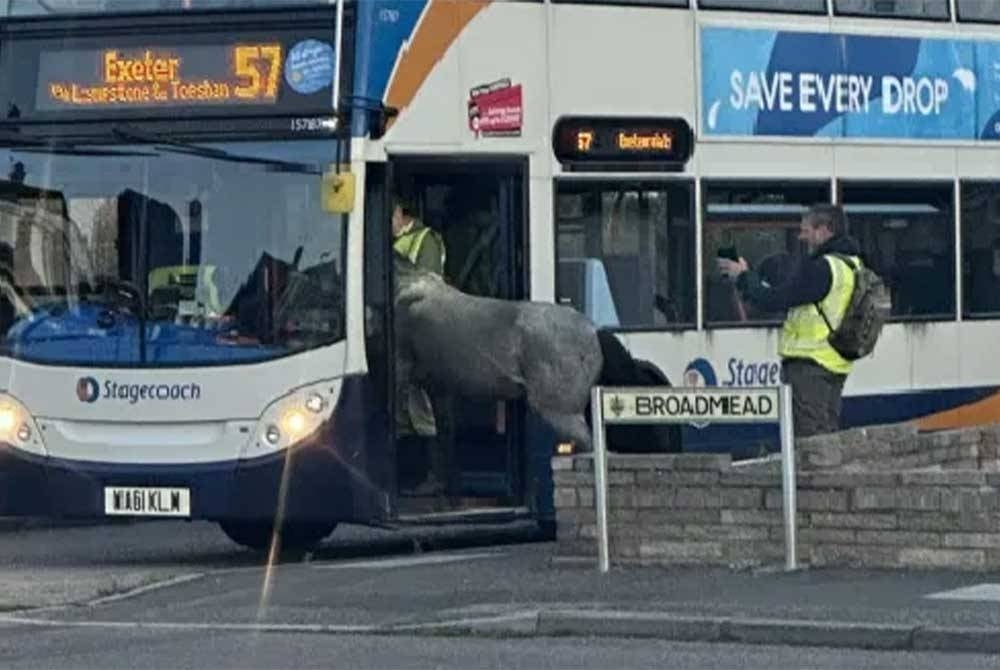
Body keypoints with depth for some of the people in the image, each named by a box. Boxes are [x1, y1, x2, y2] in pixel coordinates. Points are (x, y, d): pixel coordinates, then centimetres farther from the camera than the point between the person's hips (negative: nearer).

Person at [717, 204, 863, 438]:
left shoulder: (821, 268, -17)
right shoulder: (852, 264, 15)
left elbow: (773, 300, -16)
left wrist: (744, 276, 1)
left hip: (809, 364, -10)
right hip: (836, 365, 10)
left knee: (810, 437, -9)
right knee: (829, 437, 12)